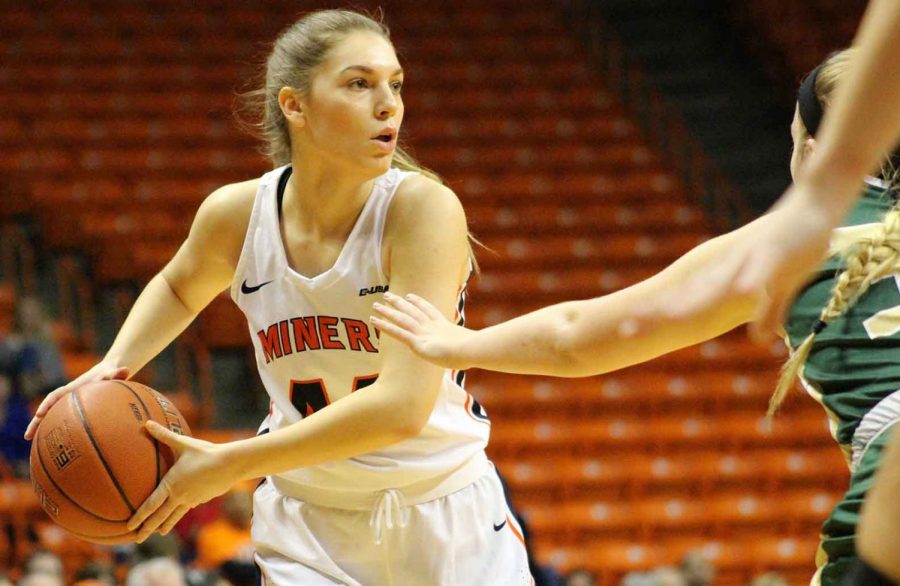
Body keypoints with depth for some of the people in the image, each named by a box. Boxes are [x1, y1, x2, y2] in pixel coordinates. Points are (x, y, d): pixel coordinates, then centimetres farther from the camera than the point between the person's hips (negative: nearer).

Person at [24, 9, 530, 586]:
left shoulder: (424, 207, -22)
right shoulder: (237, 214, -10)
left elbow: (403, 404, -31)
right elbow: (178, 288, 16)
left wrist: (229, 464, -28)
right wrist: (114, 367, -3)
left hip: (446, 522, -1)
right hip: (308, 523, 2)